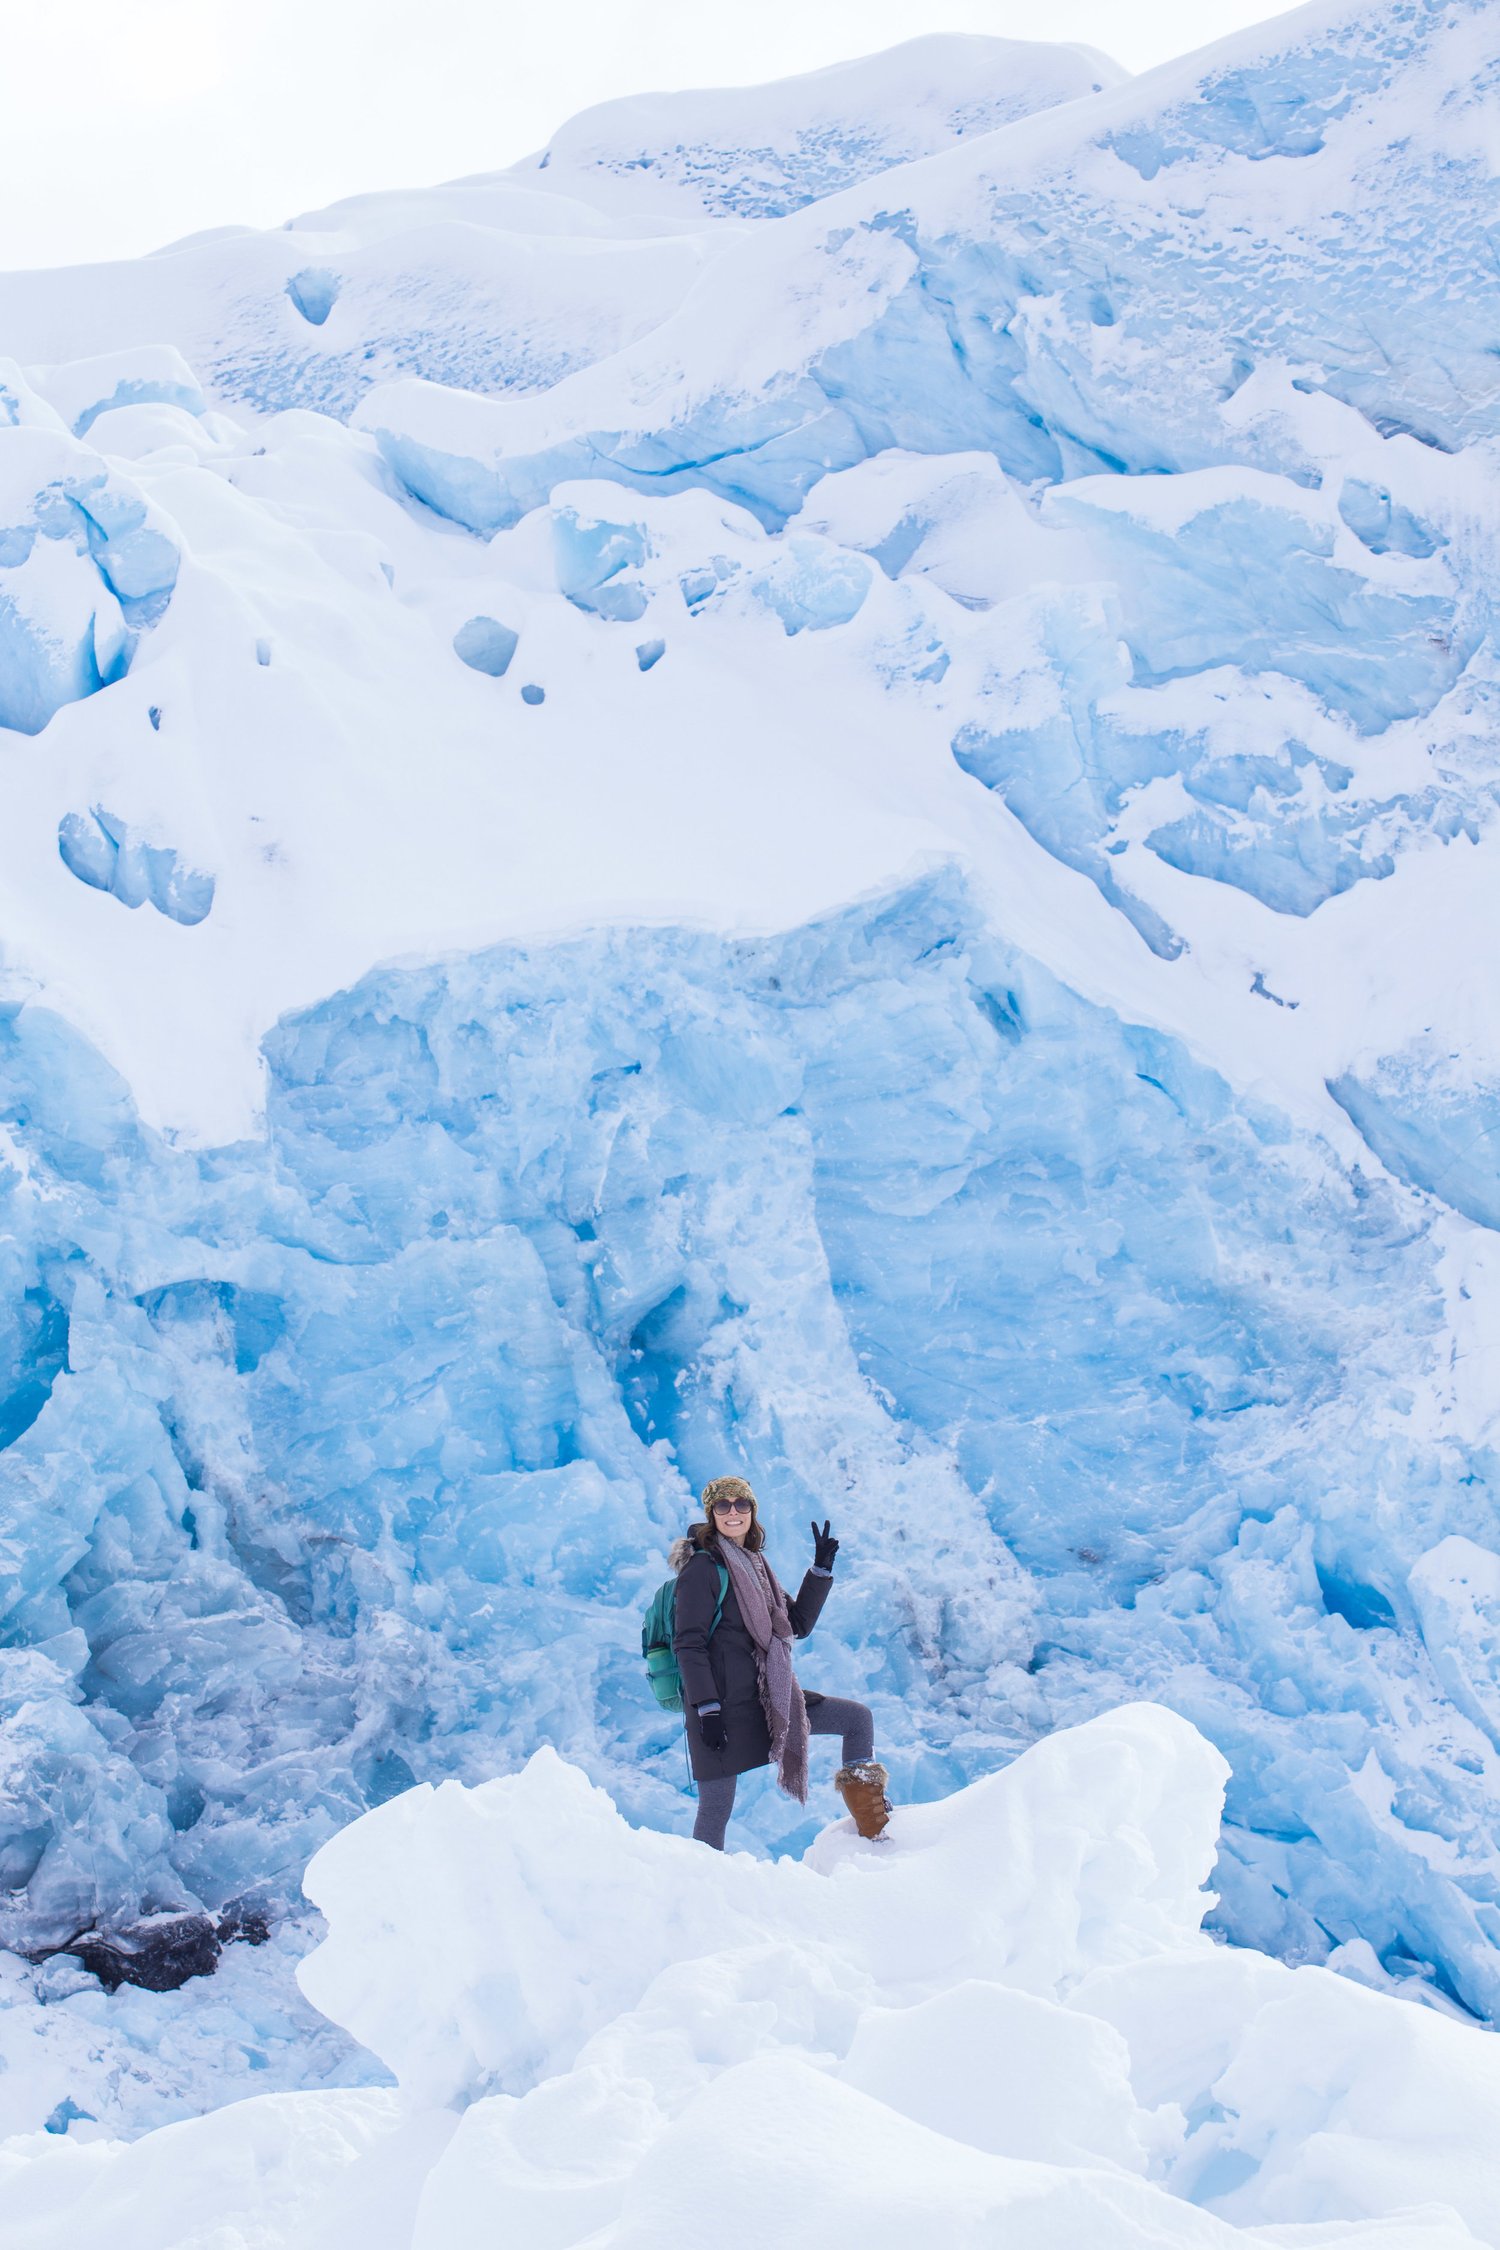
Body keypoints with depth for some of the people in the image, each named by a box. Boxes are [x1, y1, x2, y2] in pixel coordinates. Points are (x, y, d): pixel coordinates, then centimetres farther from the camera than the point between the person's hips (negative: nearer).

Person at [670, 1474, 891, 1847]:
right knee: (715, 1810, -8)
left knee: (858, 1718, 10)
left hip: (766, 1700, 8)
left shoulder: (754, 1566, 18)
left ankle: (870, 1818, 15)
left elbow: (797, 1625, 18)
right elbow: (688, 1644, -13)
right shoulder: (702, 1567, -7)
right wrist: (706, 1708, -20)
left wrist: (821, 1570, 10)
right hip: (724, 1706, -8)